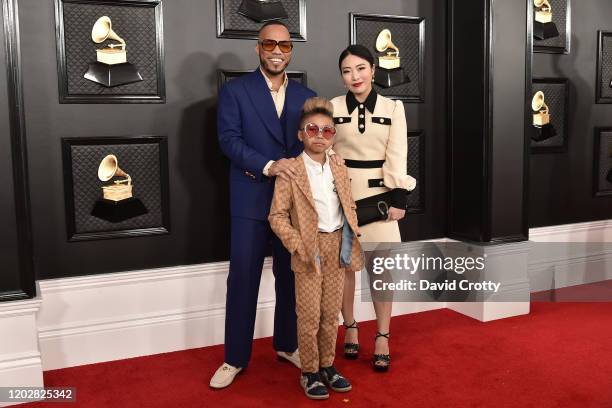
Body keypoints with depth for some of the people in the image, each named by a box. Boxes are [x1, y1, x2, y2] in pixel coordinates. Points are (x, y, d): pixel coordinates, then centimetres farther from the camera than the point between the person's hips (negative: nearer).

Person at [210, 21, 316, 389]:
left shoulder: (306, 96, 11)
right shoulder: (234, 91, 0)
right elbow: (229, 140, -9)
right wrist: (268, 165, -22)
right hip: (252, 200, -3)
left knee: (291, 275, 12)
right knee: (243, 278, 1)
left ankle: (288, 344, 30)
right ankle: (236, 358, 15)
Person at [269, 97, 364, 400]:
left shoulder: (340, 170, 9)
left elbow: (349, 208, 14)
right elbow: (277, 215, -9)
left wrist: (349, 241, 2)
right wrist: (299, 246, -17)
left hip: (337, 249, 5)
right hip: (309, 250, -4)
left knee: (331, 314, 13)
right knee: (309, 315, 3)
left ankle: (327, 366, 30)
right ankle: (309, 372, 20)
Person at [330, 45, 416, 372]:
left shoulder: (393, 107, 2)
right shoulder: (332, 108, 1)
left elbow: (397, 156, -1)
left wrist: (398, 197, -8)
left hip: (378, 194, 0)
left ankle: (382, 338, 12)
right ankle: (350, 329, 25)